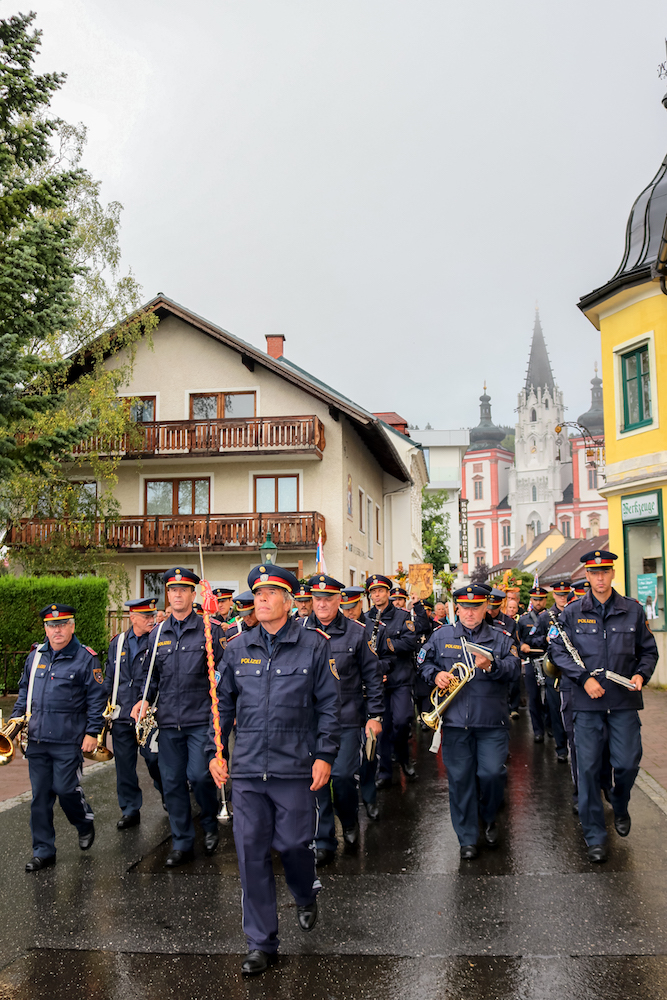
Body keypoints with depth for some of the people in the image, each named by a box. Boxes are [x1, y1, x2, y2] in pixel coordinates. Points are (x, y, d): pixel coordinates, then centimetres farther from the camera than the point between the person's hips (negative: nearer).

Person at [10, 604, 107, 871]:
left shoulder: (85, 658, -6)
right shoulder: (35, 656, 10)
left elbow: (96, 699, -5)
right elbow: (25, 690, 22)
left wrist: (92, 732, -9)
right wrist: (16, 717, 10)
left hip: (68, 741, -5)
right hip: (37, 739, 5)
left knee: (65, 788, -5)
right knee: (40, 796, 8)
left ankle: (85, 824, 26)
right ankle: (43, 852, 19)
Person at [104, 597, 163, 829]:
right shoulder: (117, 643, 9)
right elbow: (110, 677, 18)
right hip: (122, 713, 4)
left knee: (153, 758, 0)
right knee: (124, 763, 8)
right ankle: (130, 810, 21)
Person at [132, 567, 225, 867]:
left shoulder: (210, 629, -2)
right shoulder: (157, 635, 11)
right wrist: (145, 700, 4)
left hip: (201, 718, -4)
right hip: (168, 720, 4)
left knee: (199, 775, -8)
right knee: (172, 782, 8)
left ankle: (210, 824, 21)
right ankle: (182, 842, 22)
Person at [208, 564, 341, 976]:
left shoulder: (314, 645, -3)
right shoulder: (238, 647, 6)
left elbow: (330, 705, 0)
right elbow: (223, 704, 14)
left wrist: (325, 755, -6)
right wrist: (215, 752, 9)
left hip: (295, 768, -3)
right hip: (247, 770, 3)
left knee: (293, 843, 5)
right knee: (252, 853, 4)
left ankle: (307, 897, 41)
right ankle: (262, 943, 20)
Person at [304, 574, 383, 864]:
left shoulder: (356, 632, -1)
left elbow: (372, 675, 4)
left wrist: (375, 715, 1)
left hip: (347, 719, -2)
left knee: (342, 775, -2)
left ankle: (350, 823, 29)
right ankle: (324, 841, 18)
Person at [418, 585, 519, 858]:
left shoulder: (500, 638, 7)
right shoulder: (442, 636, 9)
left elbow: (514, 667, -6)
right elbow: (424, 662, 16)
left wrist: (491, 666, -25)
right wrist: (435, 674, -5)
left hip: (492, 722, -1)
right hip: (455, 720, 1)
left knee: (492, 772, -6)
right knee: (460, 777, 3)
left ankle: (489, 818, 26)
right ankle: (467, 839, 16)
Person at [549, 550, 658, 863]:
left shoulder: (633, 610, 4)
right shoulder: (572, 612, 1)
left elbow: (648, 650, 12)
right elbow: (558, 650, 0)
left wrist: (641, 674, -7)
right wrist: (584, 678, -10)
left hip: (624, 700, 1)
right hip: (587, 701, -1)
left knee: (627, 763, 3)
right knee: (588, 768, 1)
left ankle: (620, 807, 37)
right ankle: (595, 836, 15)